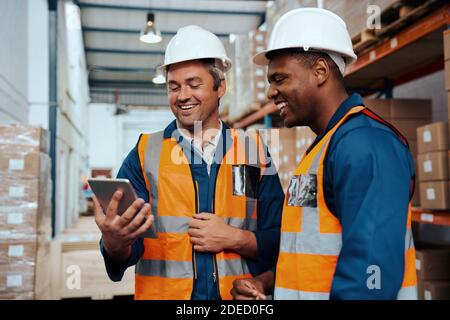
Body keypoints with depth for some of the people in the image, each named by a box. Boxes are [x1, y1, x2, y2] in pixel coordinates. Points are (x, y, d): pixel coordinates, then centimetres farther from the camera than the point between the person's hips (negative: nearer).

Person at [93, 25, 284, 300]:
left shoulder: (254, 152, -1)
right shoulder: (145, 155, -2)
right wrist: (115, 243, -28)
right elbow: (126, 252, -9)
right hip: (162, 292, 0)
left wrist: (234, 239, -15)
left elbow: (279, 241, -1)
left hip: (239, 295, 1)